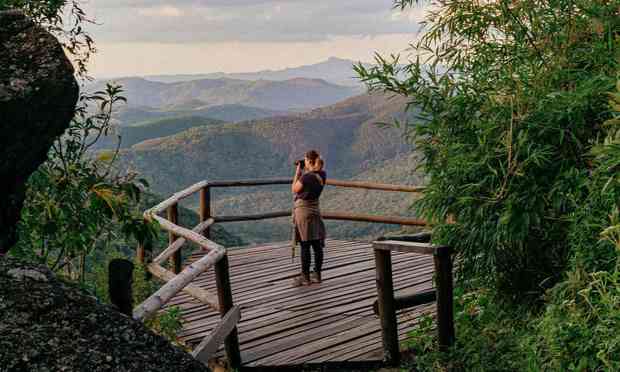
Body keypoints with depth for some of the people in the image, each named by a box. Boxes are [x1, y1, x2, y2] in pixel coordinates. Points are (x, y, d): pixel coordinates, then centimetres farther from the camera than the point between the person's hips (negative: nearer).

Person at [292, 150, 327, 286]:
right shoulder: (322, 175, 2)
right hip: (315, 209, 7)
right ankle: (317, 275, 16)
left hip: (303, 210, -7)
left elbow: (295, 190, -5)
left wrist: (298, 172, -2)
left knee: (305, 246, -2)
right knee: (317, 244, 9)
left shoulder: (306, 177, -19)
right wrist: (305, 171, 10)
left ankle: (305, 277, 3)